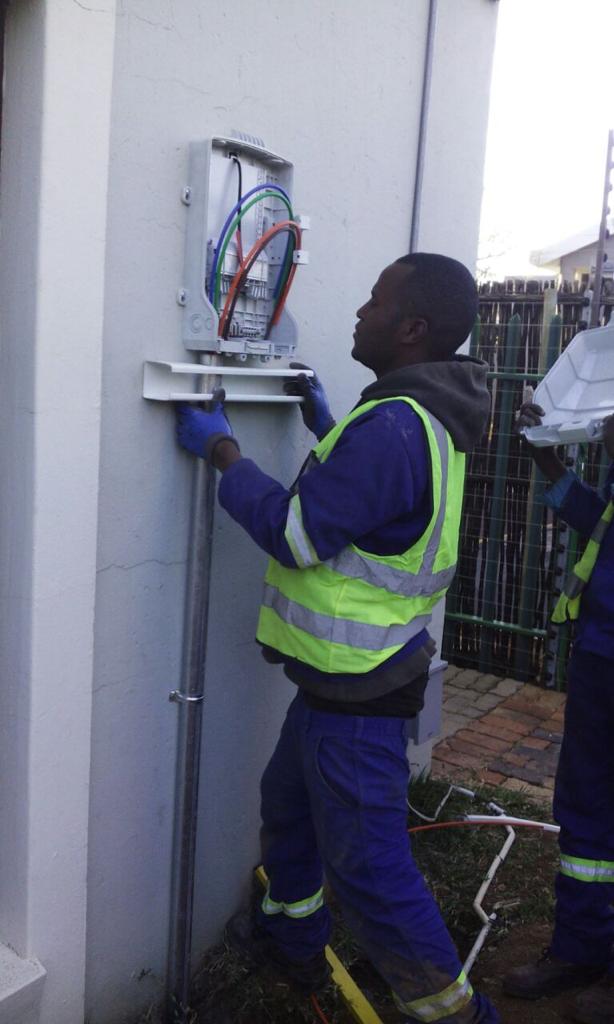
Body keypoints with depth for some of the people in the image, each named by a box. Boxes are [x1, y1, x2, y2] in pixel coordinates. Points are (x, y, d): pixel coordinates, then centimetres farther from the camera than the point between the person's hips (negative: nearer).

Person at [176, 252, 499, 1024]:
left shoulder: (393, 426, -26)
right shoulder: (427, 416, 7)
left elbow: (295, 535, -23)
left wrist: (222, 451, -13)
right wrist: (325, 425, 17)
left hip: (360, 689, -11)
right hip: (347, 672, 11)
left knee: (367, 864, 2)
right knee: (288, 801, 27)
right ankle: (291, 940, 47)